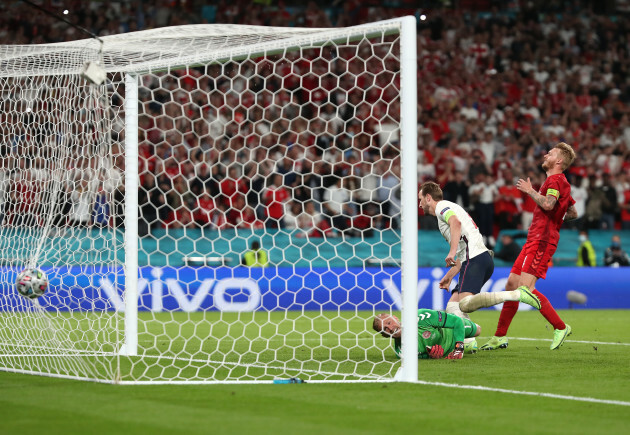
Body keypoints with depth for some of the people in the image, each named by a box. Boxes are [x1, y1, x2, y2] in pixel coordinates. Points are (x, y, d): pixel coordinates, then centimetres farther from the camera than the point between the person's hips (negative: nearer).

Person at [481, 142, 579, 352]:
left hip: (542, 240, -10)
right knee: (511, 284, 8)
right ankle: (500, 337, 13)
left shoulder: (555, 180, -8)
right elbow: (573, 213, 31)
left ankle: (560, 327, -11)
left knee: (526, 288, -18)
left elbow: (548, 203, -26)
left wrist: (530, 190, -12)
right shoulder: (560, 182, 23)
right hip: (534, 240, 10)